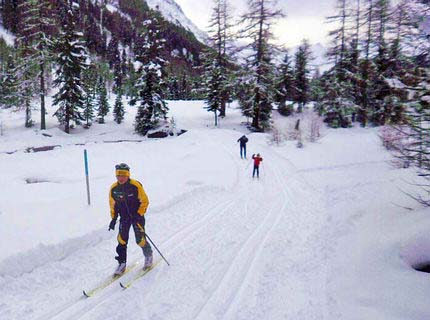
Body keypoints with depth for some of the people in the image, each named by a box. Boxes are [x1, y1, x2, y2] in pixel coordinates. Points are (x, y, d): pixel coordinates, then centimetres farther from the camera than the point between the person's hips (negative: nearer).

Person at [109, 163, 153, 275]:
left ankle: (148, 255, 25)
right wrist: (113, 218, 6)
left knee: (140, 240, -3)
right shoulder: (114, 188, -6)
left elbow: (145, 201, -10)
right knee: (122, 240, -3)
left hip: (137, 216, -3)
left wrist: (139, 214, -17)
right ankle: (122, 264, 12)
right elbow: (113, 204, 9)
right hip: (124, 218, 3)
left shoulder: (135, 186, -18)